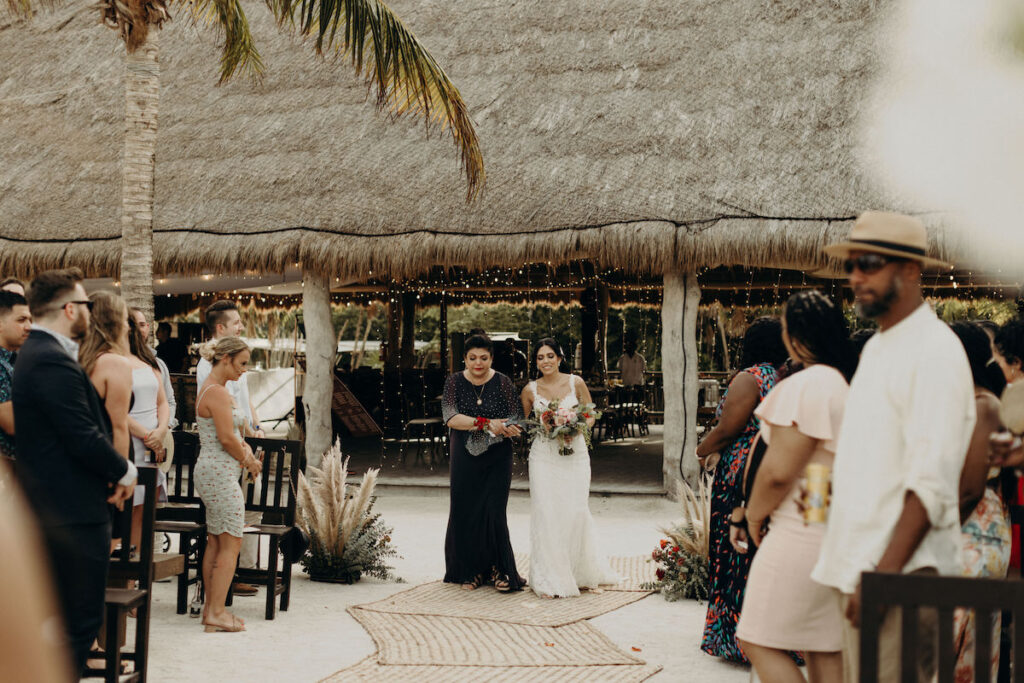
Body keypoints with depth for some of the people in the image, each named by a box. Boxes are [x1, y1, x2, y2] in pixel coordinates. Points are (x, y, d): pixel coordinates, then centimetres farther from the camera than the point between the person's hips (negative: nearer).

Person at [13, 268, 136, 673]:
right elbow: (85, 438, -23)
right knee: (80, 621, -4)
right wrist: (124, 471, -6)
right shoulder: (53, 361, -20)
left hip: (50, 507, 11)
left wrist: (109, 471, 6)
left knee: (64, 619, 19)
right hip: (74, 513, -11)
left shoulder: (36, 352, 14)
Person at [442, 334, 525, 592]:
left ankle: (500, 570, 9)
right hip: (465, 458, 1)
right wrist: (486, 423, -22)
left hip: (496, 458, -1)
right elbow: (450, 417, -14)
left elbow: (514, 421, -2)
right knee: (466, 513, 3)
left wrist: (509, 429, -26)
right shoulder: (455, 383, -1)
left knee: (494, 511, -5)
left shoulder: (502, 383, -2)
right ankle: (472, 571, 17)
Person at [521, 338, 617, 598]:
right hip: (544, 457, 0)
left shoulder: (576, 383, 2)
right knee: (546, 515, -3)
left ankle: (582, 573, 16)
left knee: (576, 512, -2)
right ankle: (550, 579, 5)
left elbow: (590, 415, 9)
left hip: (575, 454, 0)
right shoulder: (530, 390, 4)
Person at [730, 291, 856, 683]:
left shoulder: (803, 386, -17)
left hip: (804, 532, -9)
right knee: (826, 649, 13)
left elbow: (779, 471, -21)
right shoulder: (853, 382, 11)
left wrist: (753, 516, -2)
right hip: (844, 530, 9)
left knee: (760, 640, 0)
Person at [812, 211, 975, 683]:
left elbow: (931, 483, -19)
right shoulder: (875, 348, 18)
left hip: (901, 573, -9)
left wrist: (885, 574, -23)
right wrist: (850, 572, 17)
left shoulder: (935, 351, -11)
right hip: (855, 567, 9)